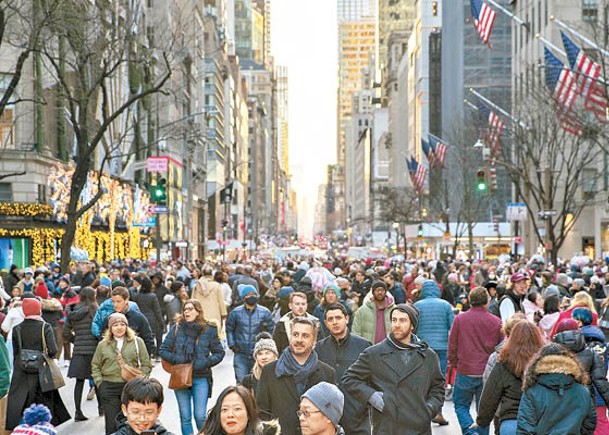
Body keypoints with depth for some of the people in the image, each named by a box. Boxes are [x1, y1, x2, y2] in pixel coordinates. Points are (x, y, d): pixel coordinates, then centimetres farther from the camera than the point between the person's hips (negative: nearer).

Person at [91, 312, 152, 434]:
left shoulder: (137, 341, 4)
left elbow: (146, 364, 5)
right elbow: (95, 366, 14)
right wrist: (99, 383, 2)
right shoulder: (103, 344, 8)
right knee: (112, 424, 1)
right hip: (109, 388, 0)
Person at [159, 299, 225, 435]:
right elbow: (163, 350, 5)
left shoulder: (209, 330, -1)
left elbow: (219, 353, 4)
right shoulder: (176, 328, 2)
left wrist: (205, 363, -11)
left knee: (200, 416, -6)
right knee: (185, 417, 7)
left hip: (201, 378, -2)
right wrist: (176, 360, -11)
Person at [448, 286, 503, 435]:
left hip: (465, 372, -1)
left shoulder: (459, 319, -5)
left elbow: (452, 345, 0)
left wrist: (454, 363, 15)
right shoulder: (496, 322, -3)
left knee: (461, 405, 11)